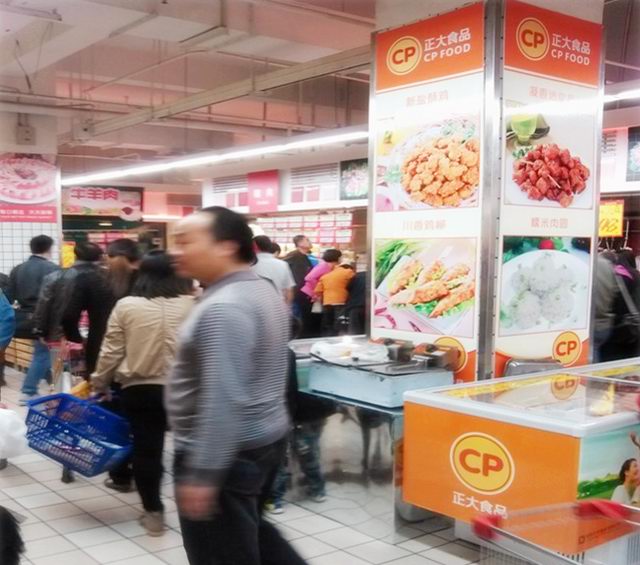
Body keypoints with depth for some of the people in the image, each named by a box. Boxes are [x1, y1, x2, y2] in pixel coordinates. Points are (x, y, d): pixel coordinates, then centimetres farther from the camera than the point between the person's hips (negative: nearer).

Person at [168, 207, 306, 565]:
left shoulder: (223, 308, -24)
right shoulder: (264, 291, 8)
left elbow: (222, 400, -29)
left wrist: (201, 474, -26)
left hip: (228, 453, -10)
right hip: (265, 438, 10)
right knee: (251, 529, 27)